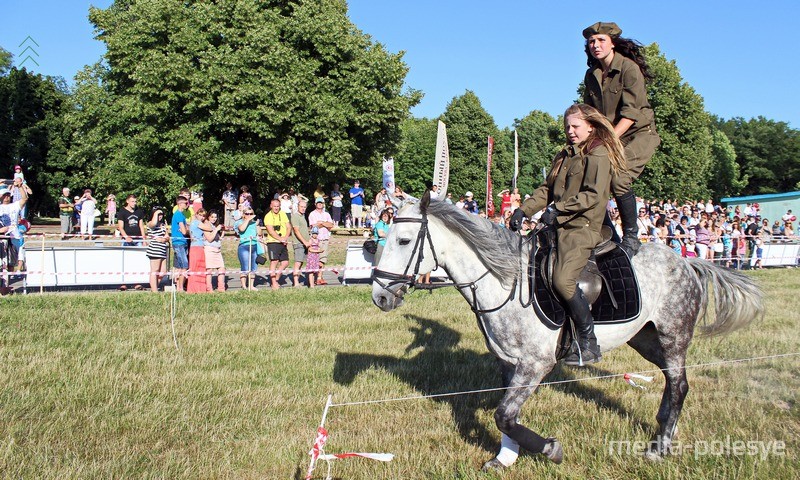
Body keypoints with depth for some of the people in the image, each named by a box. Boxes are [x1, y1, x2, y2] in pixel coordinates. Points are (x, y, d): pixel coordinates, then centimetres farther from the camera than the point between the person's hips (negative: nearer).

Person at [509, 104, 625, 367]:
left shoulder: (599, 154, -4)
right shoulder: (564, 156, 22)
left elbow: (593, 194, -16)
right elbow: (546, 189, 20)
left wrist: (557, 209, -22)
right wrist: (523, 210, 6)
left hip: (582, 229, -9)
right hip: (557, 227, 9)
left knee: (563, 279, -27)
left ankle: (589, 343, -13)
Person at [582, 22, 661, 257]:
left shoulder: (629, 68, -12)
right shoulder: (592, 75, 8)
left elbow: (630, 113, -19)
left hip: (639, 133, -6)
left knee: (618, 177, -27)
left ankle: (631, 237, -12)